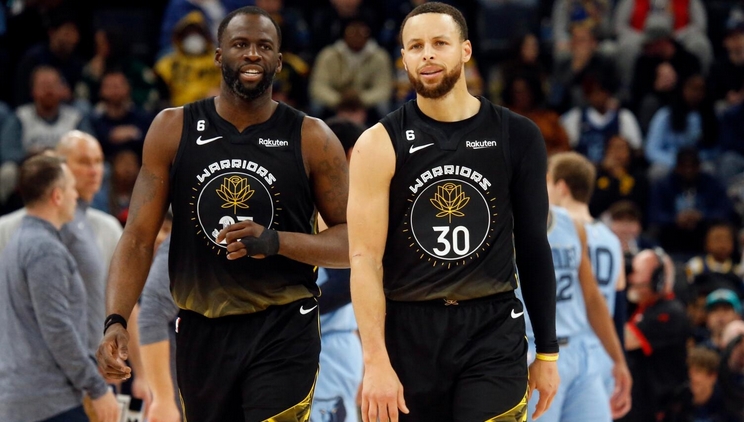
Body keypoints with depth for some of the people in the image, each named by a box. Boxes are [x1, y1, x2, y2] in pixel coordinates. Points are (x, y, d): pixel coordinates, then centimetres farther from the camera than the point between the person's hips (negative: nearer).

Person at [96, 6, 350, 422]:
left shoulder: (312, 139, -2)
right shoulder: (173, 130, 2)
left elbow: (352, 242, -1)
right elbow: (139, 238, 0)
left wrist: (276, 242, -19)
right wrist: (116, 321, -15)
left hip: (284, 334, -2)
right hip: (201, 332, 3)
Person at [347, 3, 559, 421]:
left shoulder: (516, 137, 2)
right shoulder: (381, 144, -4)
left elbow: (534, 246, 9)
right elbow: (365, 258, -9)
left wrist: (548, 351, 8)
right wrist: (376, 361, -17)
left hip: (493, 330, 0)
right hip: (408, 332, 0)